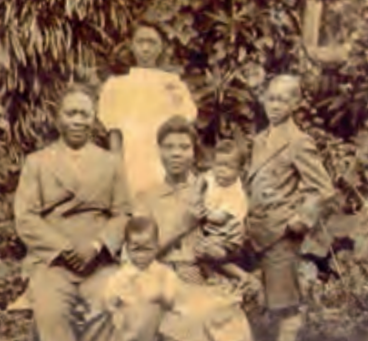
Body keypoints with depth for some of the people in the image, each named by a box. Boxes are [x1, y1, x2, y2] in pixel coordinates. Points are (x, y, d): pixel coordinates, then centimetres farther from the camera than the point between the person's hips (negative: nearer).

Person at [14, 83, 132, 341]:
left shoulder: (111, 163, 15)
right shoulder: (36, 162, 12)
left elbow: (123, 215, 8)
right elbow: (25, 218, 2)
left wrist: (96, 245, -11)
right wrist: (64, 249, -11)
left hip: (100, 262, 1)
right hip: (51, 261, -1)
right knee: (51, 312, -30)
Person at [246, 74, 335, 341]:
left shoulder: (299, 143, -11)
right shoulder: (261, 140, 10)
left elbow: (323, 189, -12)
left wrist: (300, 221, -16)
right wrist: (250, 215, 12)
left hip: (281, 233, -7)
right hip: (261, 230, 7)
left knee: (285, 307, 1)